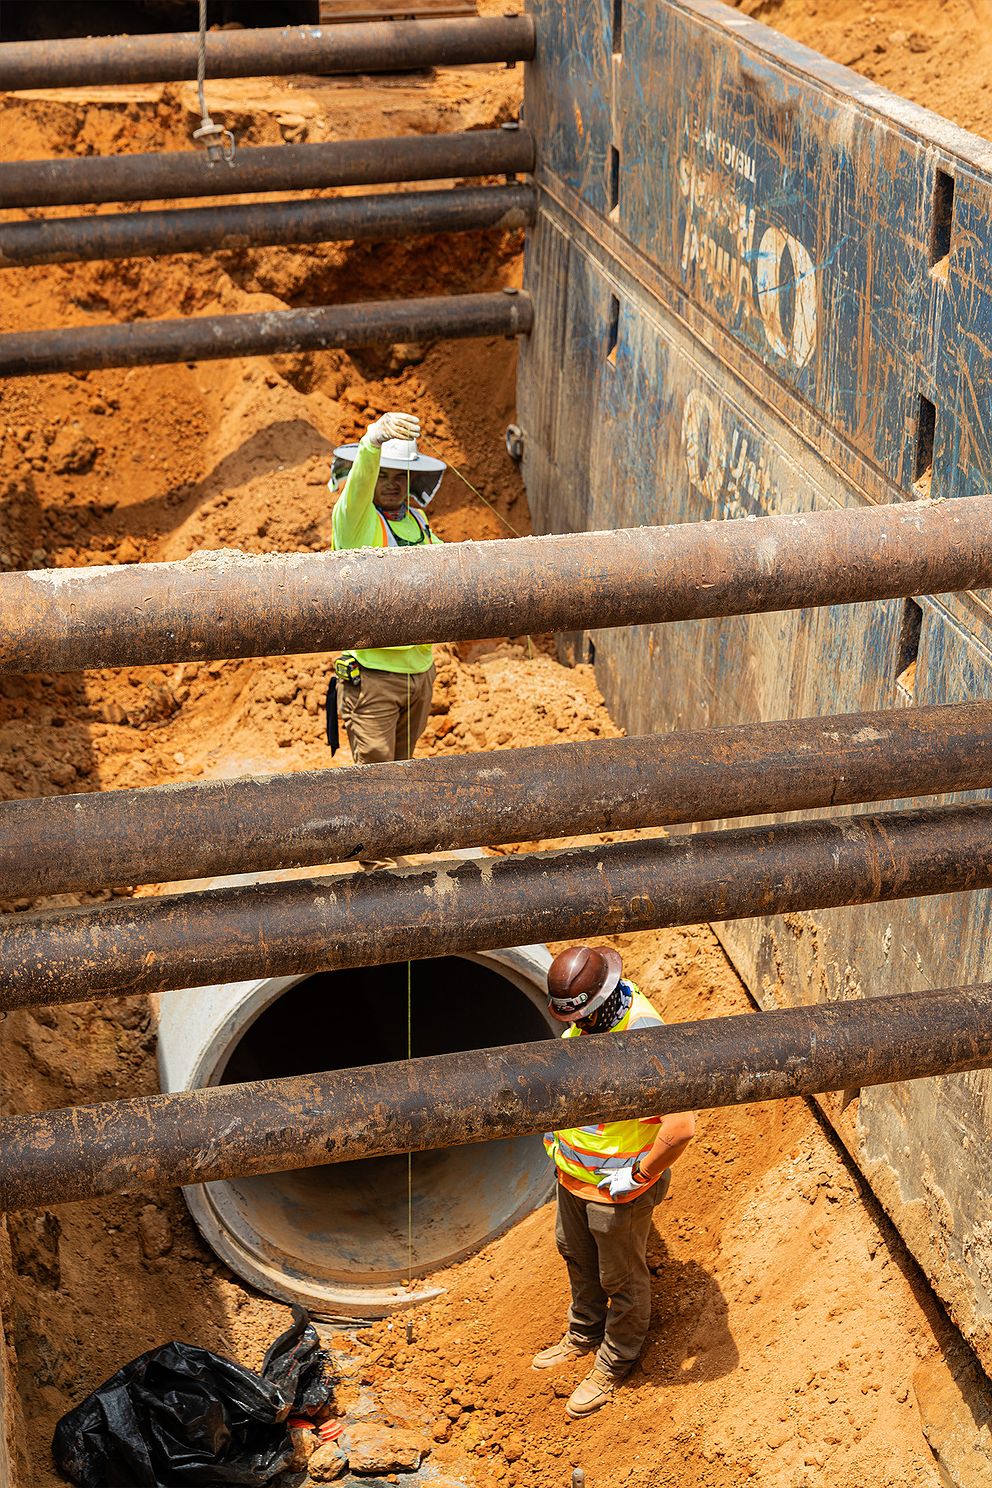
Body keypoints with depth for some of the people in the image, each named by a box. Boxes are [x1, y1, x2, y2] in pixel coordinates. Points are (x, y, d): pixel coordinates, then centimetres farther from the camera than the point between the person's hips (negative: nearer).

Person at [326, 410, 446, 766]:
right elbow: (359, 479, -31)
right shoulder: (354, 517, -9)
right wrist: (375, 438, -52)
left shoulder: (417, 520, 10)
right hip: (372, 672, -6)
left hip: (420, 668, 6)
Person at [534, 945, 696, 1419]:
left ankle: (614, 1363, 38)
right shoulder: (583, 1013, -8)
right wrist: (556, 1126, 12)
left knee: (621, 1278, 15)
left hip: (617, 1187, -8)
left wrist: (639, 1176, -26)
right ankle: (584, 1335, 53)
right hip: (573, 1171, 8)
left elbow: (681, 1126, -38)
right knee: (576, 1255, 28)